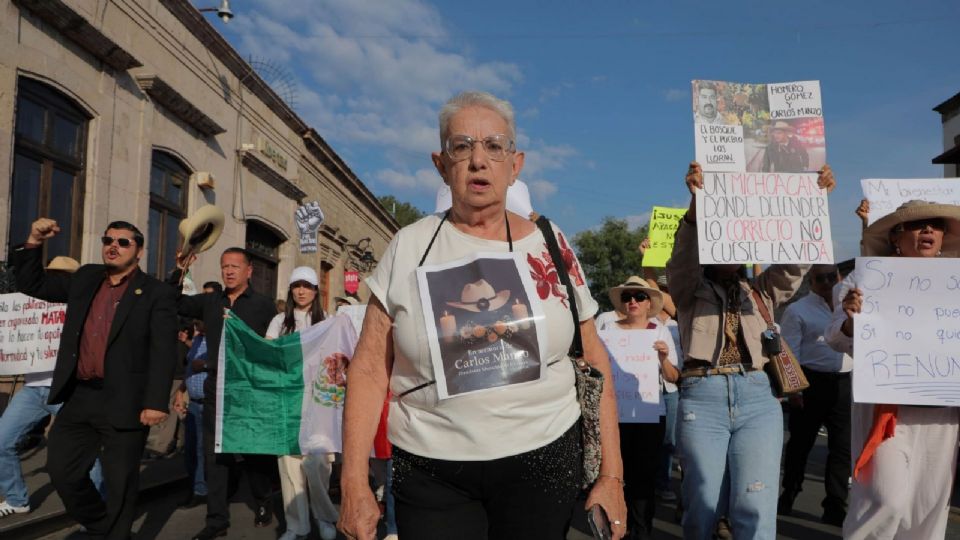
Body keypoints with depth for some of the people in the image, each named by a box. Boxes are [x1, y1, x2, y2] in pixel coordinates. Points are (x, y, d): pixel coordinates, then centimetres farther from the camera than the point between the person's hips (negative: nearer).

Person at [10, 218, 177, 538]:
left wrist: (156, 403, -20)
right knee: (62, 471, 12)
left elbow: (164, 353, -12)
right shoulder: (85, 279, 13)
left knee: (120, 483, 5)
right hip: (79, 397, 6)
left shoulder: (157, 294, -6)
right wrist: (34, 243, 4)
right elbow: (32, 285, 19)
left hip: (123, 403, -6)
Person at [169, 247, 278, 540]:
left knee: (255, 451, 9)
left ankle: (263, 504, 31)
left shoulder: (264, 304, -2)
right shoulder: (209, 301, 8)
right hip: (216, 387, 3)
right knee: (214, 453, 5)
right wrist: (179, 271, -4)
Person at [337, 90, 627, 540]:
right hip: (430, 471, 0)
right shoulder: (409, 247, -2)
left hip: (542, 461, 1)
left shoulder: (550, 245, 0)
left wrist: (611, 477, 0)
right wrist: (355, 485, -7)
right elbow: (370, 369, -2)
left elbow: (594, 363, 3)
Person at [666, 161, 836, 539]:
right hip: (703, 398, -2)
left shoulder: (763, 292, 19)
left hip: (759, 398, 2)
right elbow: (684, 256, -9)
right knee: (704, 506, 3)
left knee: (756, 509, -6)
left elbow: (794, 261, 6)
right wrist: (697, 201, -27)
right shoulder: (690, 291, 10)